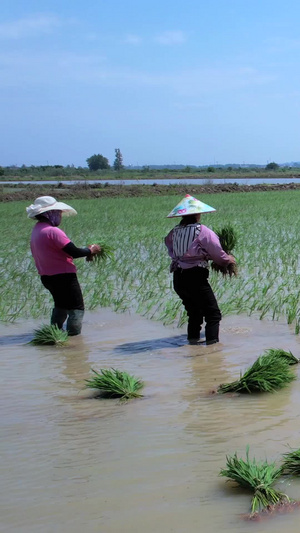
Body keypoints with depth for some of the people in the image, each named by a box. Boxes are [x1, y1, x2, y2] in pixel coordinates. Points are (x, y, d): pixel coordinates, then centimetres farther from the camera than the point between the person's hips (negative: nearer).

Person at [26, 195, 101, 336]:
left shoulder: (36, 230, 9)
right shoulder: (52, 231, -21)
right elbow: (73, 252, -24)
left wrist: (85, 251, 8)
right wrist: (90, 250, -5)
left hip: (47, 276, 10)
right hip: (63, 276, -10)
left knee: (61, 306, 28)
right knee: (77, 308, 0)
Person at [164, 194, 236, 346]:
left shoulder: (174, 232, 7)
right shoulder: (202, 231, -9)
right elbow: (216, 252, -7)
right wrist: (227, 259, 14)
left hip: (178, 278, 7)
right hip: (196, 276, -7)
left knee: (194, 311, 23)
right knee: (213, 313, 0)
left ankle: (193, 339, 23)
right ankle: (212, 341, -9)